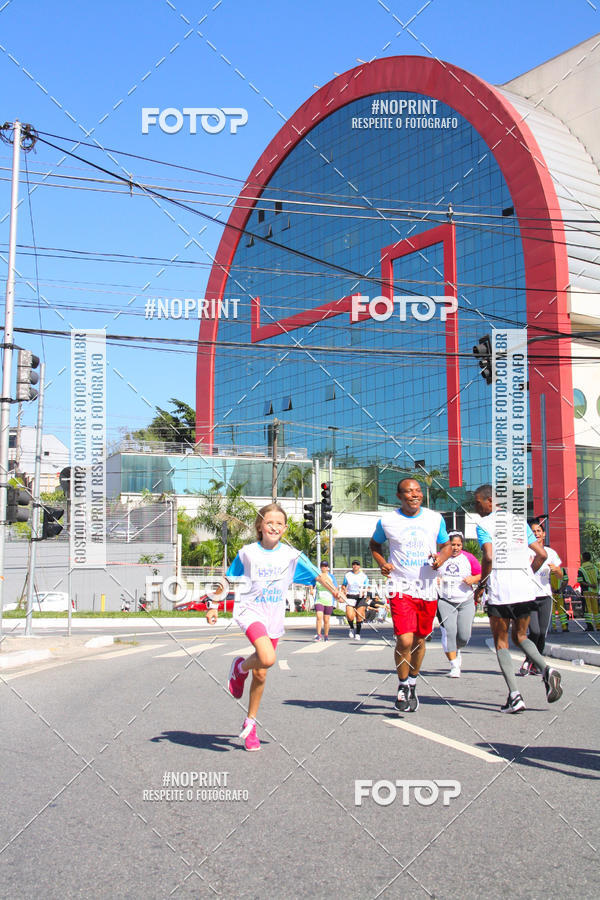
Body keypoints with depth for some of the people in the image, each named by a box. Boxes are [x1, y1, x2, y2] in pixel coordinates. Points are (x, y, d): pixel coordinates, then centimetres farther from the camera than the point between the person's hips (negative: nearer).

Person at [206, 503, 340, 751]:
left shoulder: (291, 555, 1)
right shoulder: (247, 553, -3)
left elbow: (318, 575, 4)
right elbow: (228, 581, 7)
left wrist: (338, 594, -8)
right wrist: (214, 607, 4)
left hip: (274, 617, 3)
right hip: (249, 611, -3)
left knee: (260, 674, 9)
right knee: (267, 659, -28)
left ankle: (250, 722, 28)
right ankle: (240, 668, 5)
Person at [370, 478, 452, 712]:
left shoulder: (435, 519, 5)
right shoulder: (386, 521, -1)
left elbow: (446, 545, 17)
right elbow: (375, 544, 16)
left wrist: (441, 557, -6)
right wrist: (382, 563, -3)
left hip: (427, 589, 3)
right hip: (401, 587, -3)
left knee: (419, 640, 12)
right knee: (404, 640, -15)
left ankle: (412, 685, 33)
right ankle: (402, 686, 8)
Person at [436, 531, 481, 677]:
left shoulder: (469, 558, 5)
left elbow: (481, 575, 10)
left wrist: (473, 579, -10)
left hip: (466, 601, 1)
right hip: (445, 601, -1)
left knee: (464, 635, -1)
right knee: (449, 632, -15)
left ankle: (457, 650, 35)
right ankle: (454, 666, -6)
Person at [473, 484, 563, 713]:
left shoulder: (484, 524, -2)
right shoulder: (520, 521, 16)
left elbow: (489, 557, -15)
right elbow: (542, 554, 13)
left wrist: (481, 585, -2)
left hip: (500, 591, -5)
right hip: (526, 590, 5)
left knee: (501, 642, 7)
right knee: (520, 636, 22)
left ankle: (514, 696, -5)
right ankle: (547, 671, -5)